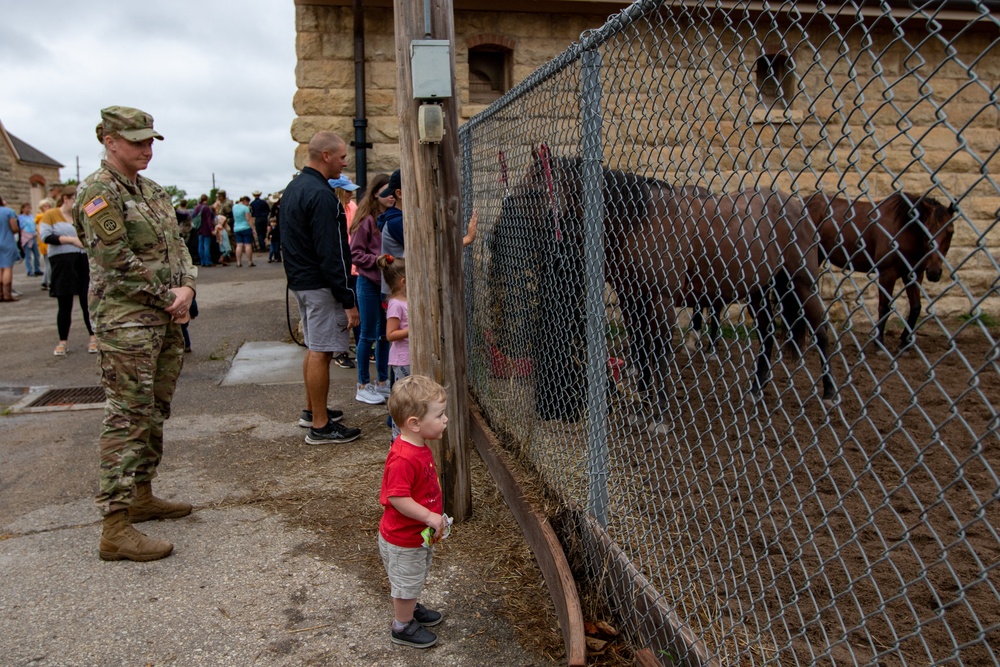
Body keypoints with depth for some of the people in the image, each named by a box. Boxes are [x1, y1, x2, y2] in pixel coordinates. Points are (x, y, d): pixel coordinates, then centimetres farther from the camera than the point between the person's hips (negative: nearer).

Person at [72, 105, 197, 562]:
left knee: (154, 413, 15)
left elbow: (177, 245, 14)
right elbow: (119, 263, -16)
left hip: (166, 320, 9)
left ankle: (141, 495, 29)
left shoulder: (152, 191, 16)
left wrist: (187, 288, -5)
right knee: (127, 418, -8)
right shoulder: (98, 192, -10)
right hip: (127, 323, -9)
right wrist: (169, 298, -9)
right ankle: (116, 527, -4)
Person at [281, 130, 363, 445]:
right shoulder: (320, 194, -19)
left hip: (300, 280, 10)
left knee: (314, 348, 19)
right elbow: (329, 254, -23)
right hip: (320, 285, -10)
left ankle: (312, 410, 31)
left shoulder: (293, 188, 13)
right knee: (321, 352, -5)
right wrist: (348, 300, -20)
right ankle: (320, 425, 2)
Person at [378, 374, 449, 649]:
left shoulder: (419, 446, -3)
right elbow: (397, 498, -35)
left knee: (415, 579, 29)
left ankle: (411, 608, 52)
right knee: (406, 582, 13)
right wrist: (430, 517, -30)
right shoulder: (402, 459, -35)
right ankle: (403, 627, 33)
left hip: (420, 534, 9)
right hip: (403, 540, -9)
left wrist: (434, 517, 10)